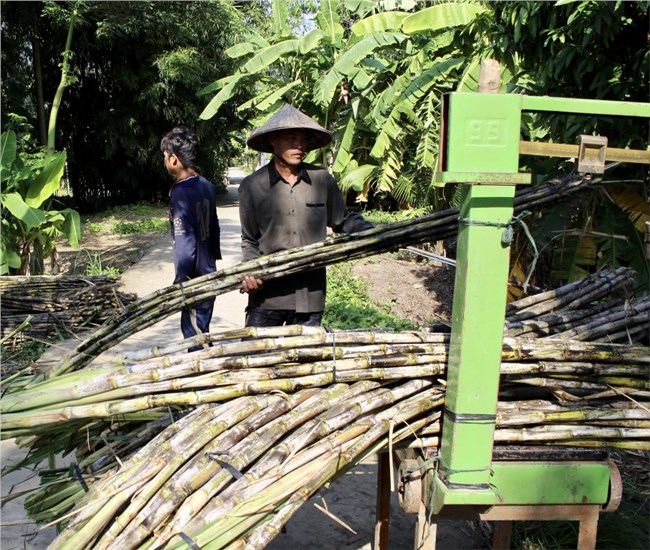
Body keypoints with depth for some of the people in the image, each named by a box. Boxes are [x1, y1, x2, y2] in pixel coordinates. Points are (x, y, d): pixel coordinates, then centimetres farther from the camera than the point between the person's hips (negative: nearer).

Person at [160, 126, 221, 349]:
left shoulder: (180, 193, -19)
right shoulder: (207, 186, 5)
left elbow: (185, 244, -22)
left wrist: (180, 283, -15)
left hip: (194, 280, -8)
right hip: (209, 275, 8)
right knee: (200, 333, 20)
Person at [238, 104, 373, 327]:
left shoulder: (322, 180, 2)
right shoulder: (252, 186, 0)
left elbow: (344, 221, 13)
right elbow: (250, 240, 8)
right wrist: (250, 271, -10)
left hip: (310, 298, 2)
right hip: (267, 295, -1)